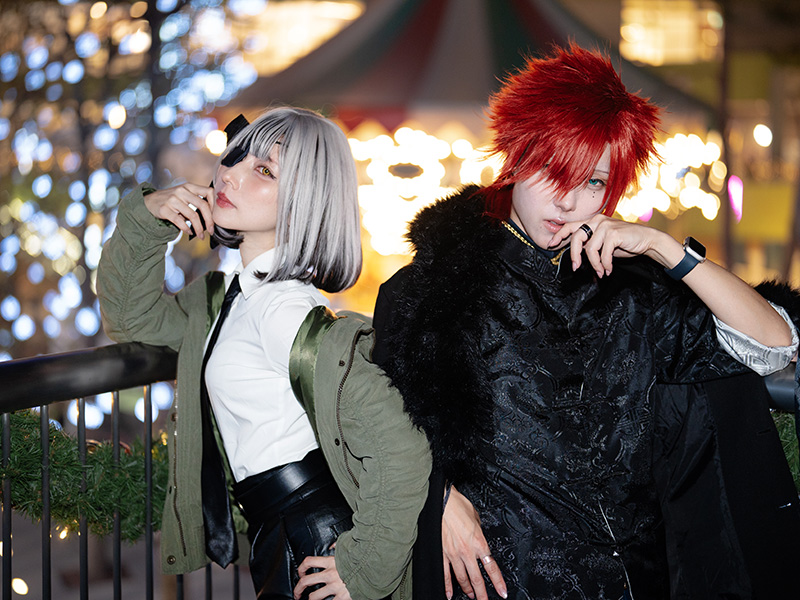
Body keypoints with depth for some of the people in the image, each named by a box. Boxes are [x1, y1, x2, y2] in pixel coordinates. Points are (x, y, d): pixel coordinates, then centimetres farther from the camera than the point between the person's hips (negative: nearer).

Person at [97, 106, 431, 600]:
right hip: (275, 550, 9)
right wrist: (143, 217, 5)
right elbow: (131, 315, 23)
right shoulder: (232, 297, 7)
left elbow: (401, 451, -27)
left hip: (315, 557, -9)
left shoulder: (283, 308, -22)